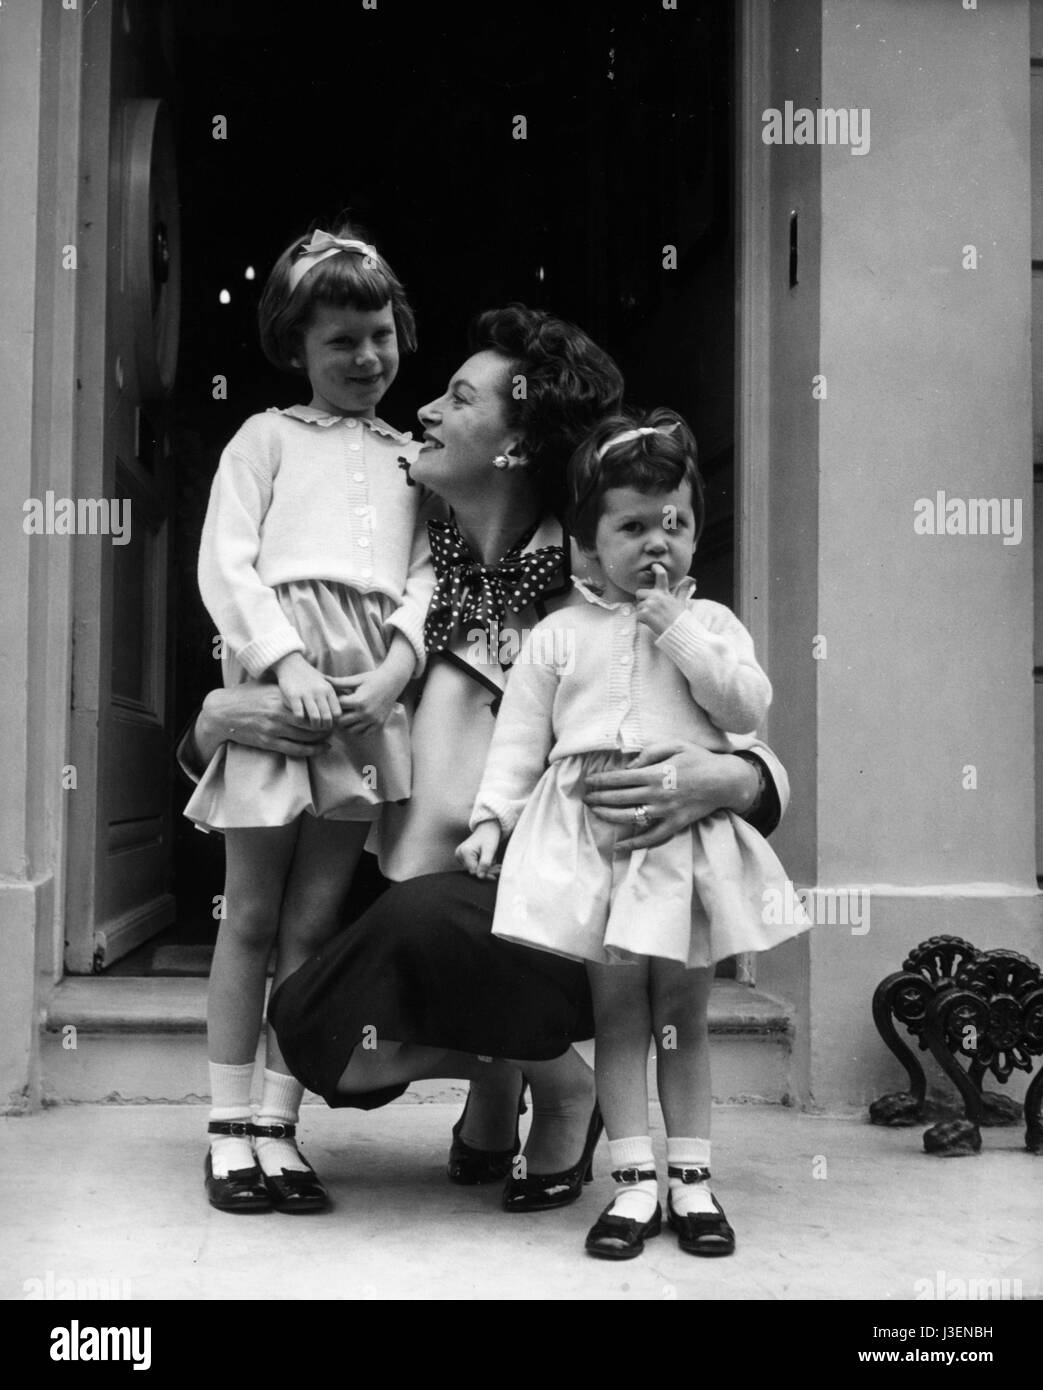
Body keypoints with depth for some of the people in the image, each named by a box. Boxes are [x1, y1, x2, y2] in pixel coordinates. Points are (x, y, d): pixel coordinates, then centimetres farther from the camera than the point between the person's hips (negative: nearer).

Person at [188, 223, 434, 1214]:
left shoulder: (413, 458, 18)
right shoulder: (268, 438, 10)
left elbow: (426, 578, 8)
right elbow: (224, 563, -1)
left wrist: (393, 671, -10)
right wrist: (285, 659, -15)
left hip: (371, 696, 3)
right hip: (274, 681, -2)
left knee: (315, 921, 5)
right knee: (251, 916, 3)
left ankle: (277, 1128, 13)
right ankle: (229, 1129, 12)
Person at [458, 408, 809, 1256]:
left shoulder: (710, 623, 10)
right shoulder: (558, 636, 9)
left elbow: (749, 707, -5)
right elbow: (520, 737, 8)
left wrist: (677, 629, -9)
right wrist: (492, 816, -3)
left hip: (685, 828, 0)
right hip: (591, 828, 0)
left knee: (683, 1011, 6)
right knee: (618, 1010, 2)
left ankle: (691, 1178, 15)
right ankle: (635, 1181, 7)